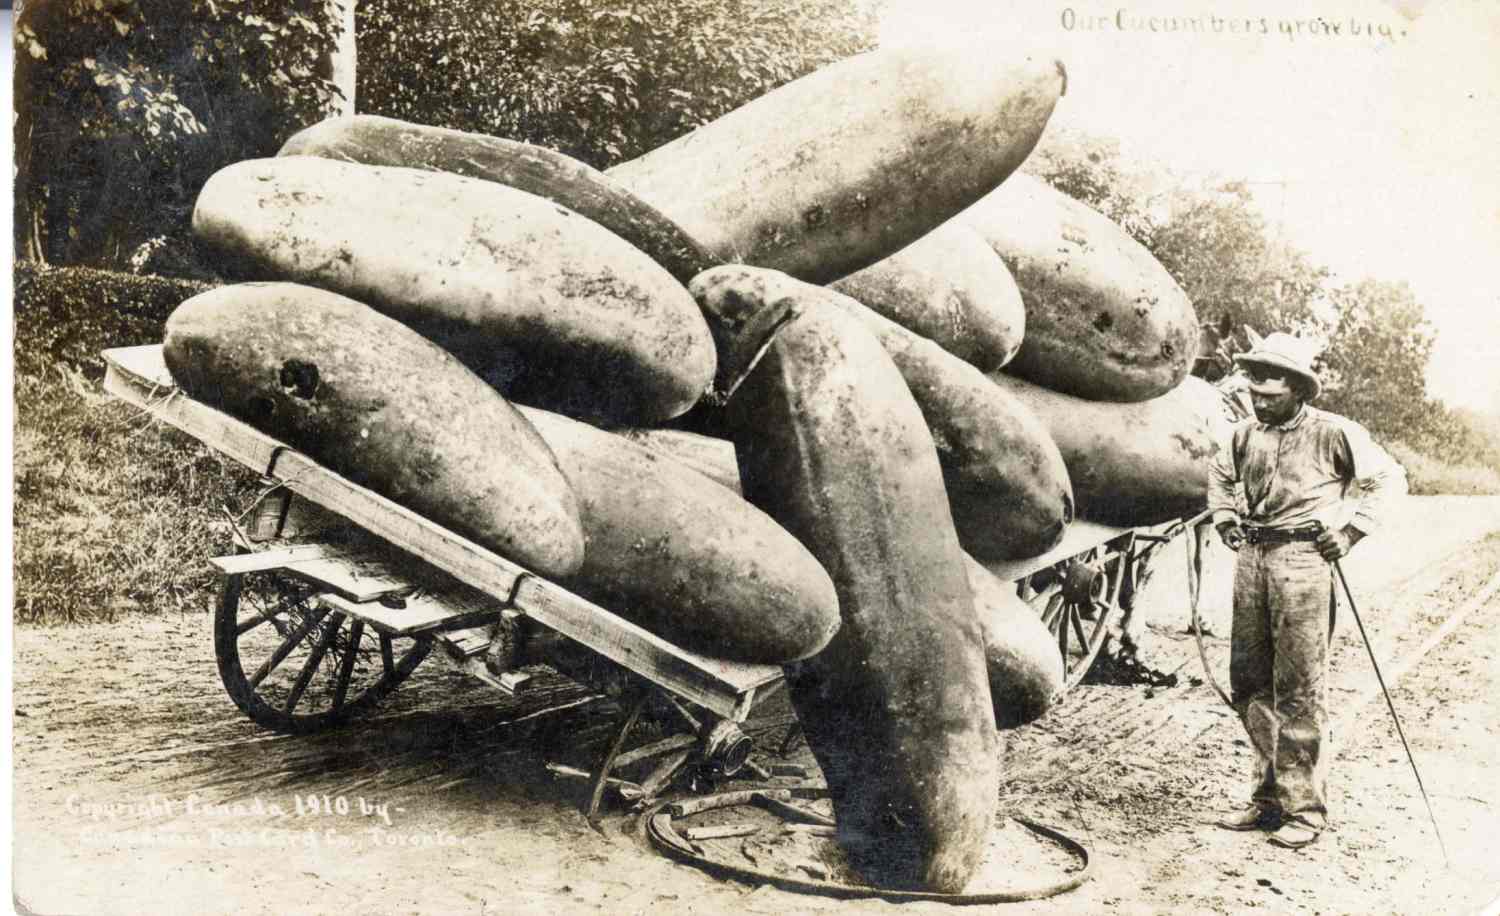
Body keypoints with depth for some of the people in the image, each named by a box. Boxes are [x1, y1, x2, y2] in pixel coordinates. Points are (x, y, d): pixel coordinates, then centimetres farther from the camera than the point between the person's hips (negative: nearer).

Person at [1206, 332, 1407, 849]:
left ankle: (1305, 808, 5)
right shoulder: (1248, 433, 11)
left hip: (1303, 560, -6)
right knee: (1247, 684, 9)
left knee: (1299, 691, -4)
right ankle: (1269, 794, 21)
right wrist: (1224, 517, 18)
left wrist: (1351, 529, -8)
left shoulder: (1333, 432, -5)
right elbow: (1219, 473, 32)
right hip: (1251, 557, 6)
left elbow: (1390, 479, 1)